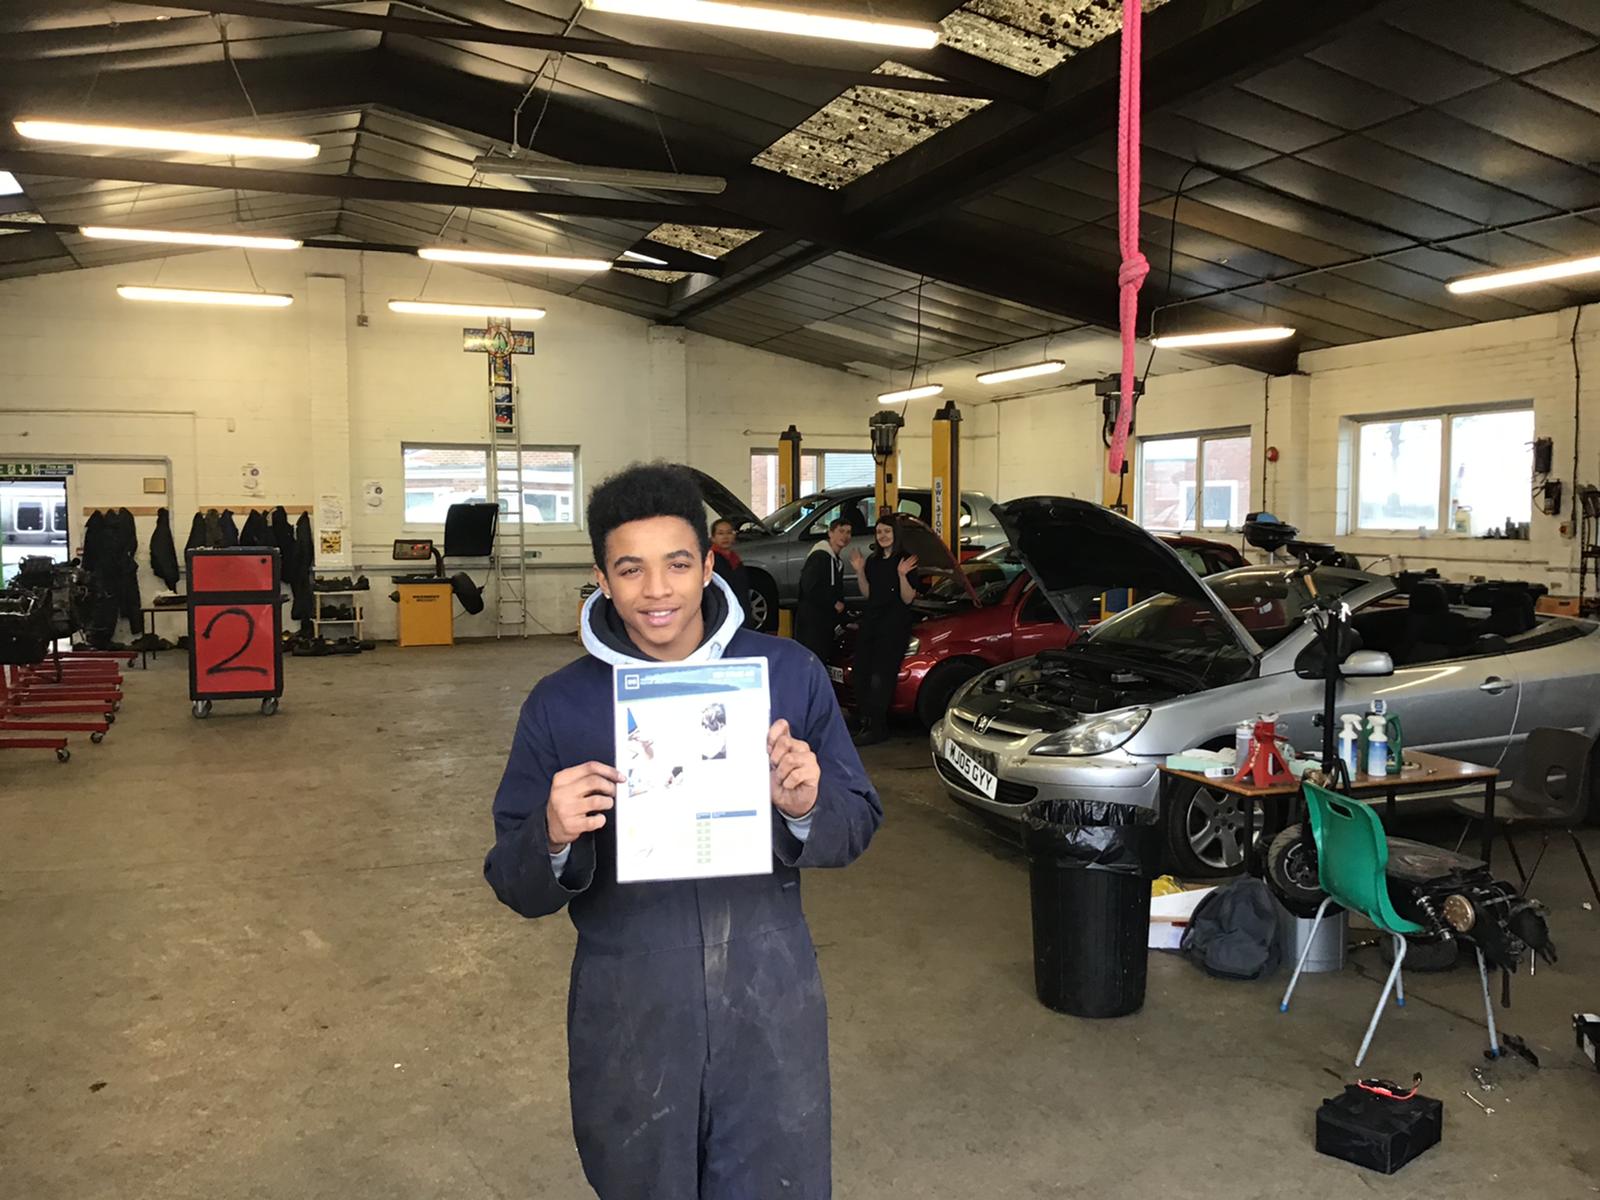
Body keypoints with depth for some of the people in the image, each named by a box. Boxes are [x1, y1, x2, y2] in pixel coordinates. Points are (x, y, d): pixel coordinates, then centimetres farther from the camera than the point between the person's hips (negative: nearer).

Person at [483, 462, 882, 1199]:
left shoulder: (790, 674, -4)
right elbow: (515, 886, -1)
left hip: (770, 1012, 0)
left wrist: (807, 806, -21)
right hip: (627, 1023, 0)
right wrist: (552, 839, -23)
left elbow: (858, 827, 1)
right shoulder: (559, 706, -5)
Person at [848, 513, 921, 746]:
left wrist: (902, 575, -23)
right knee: (862, 673, 3)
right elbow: (867, 595, 12)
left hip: (894, 627, -7)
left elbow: (908, 598, -8)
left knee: (880, 677, -9)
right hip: (870, 623, 7)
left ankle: (877, 728, -5)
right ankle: (865, 721, 11)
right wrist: (859, 572, 0)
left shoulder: (906, 560, -5)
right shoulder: (872, 561, 14)